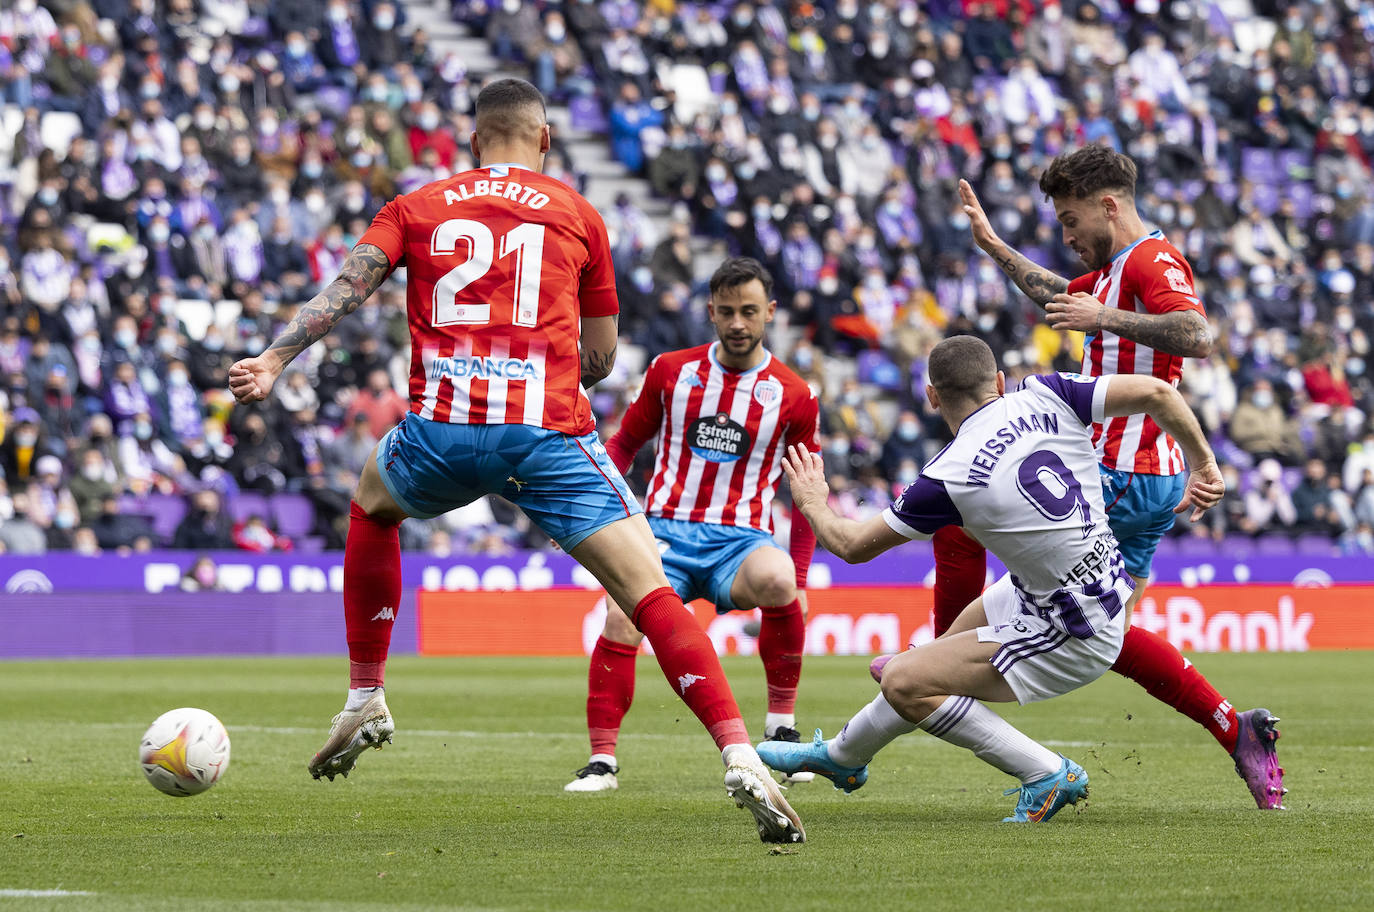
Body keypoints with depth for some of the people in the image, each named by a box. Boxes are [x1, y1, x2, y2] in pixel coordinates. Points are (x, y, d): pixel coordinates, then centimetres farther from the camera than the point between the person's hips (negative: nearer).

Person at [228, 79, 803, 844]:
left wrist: (274, 360, -2)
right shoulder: (577, 215, 17)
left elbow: (347, 286, 3)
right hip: (550, 430, -2)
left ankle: (366, 699, 35)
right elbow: (600, 359, 19)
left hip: (443, 429, 2)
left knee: (372, 503, 36)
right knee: (650, 591, -5)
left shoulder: (419, 207, 18)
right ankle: (741, 757, -23)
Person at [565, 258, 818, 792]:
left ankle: (780, 725, -16)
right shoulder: (671, 371, 9)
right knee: (621, 616, -29)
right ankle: (602, 760, -20)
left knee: (776, 580, -36)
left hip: (741, 541, -1)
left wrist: (799, 580, 7)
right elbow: (624, 444, 20)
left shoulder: (793, 397, 6)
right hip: (667, 529, 1)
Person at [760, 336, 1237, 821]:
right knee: (946, 650, 24)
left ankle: (1047, 774, -2)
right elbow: (1157, 393, -13)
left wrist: (813, 504, 15)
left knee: (903, 684, -7)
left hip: (1074, 637, -9)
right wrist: (1203, 466, 2)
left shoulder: (950, 477, -19)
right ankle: (841, 755, 45)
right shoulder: (1045, 397, -9)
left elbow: (853, 545, -6)